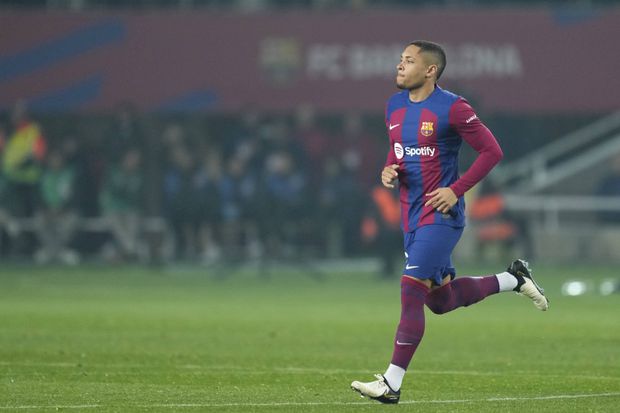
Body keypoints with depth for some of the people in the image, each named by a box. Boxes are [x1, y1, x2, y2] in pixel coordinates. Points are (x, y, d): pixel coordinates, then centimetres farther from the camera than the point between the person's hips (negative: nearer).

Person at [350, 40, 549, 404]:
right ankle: (514, 279, 35)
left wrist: (457, 190, -16)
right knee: (441, 300, 14)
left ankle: (392, 384, -12)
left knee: (411, 292, -15)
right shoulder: (395, 106, 9)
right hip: (411, 216, 8)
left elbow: (492, 151, -10)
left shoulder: (452, 108, -14)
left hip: (441, 214, -8)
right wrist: (390, 169, 0)